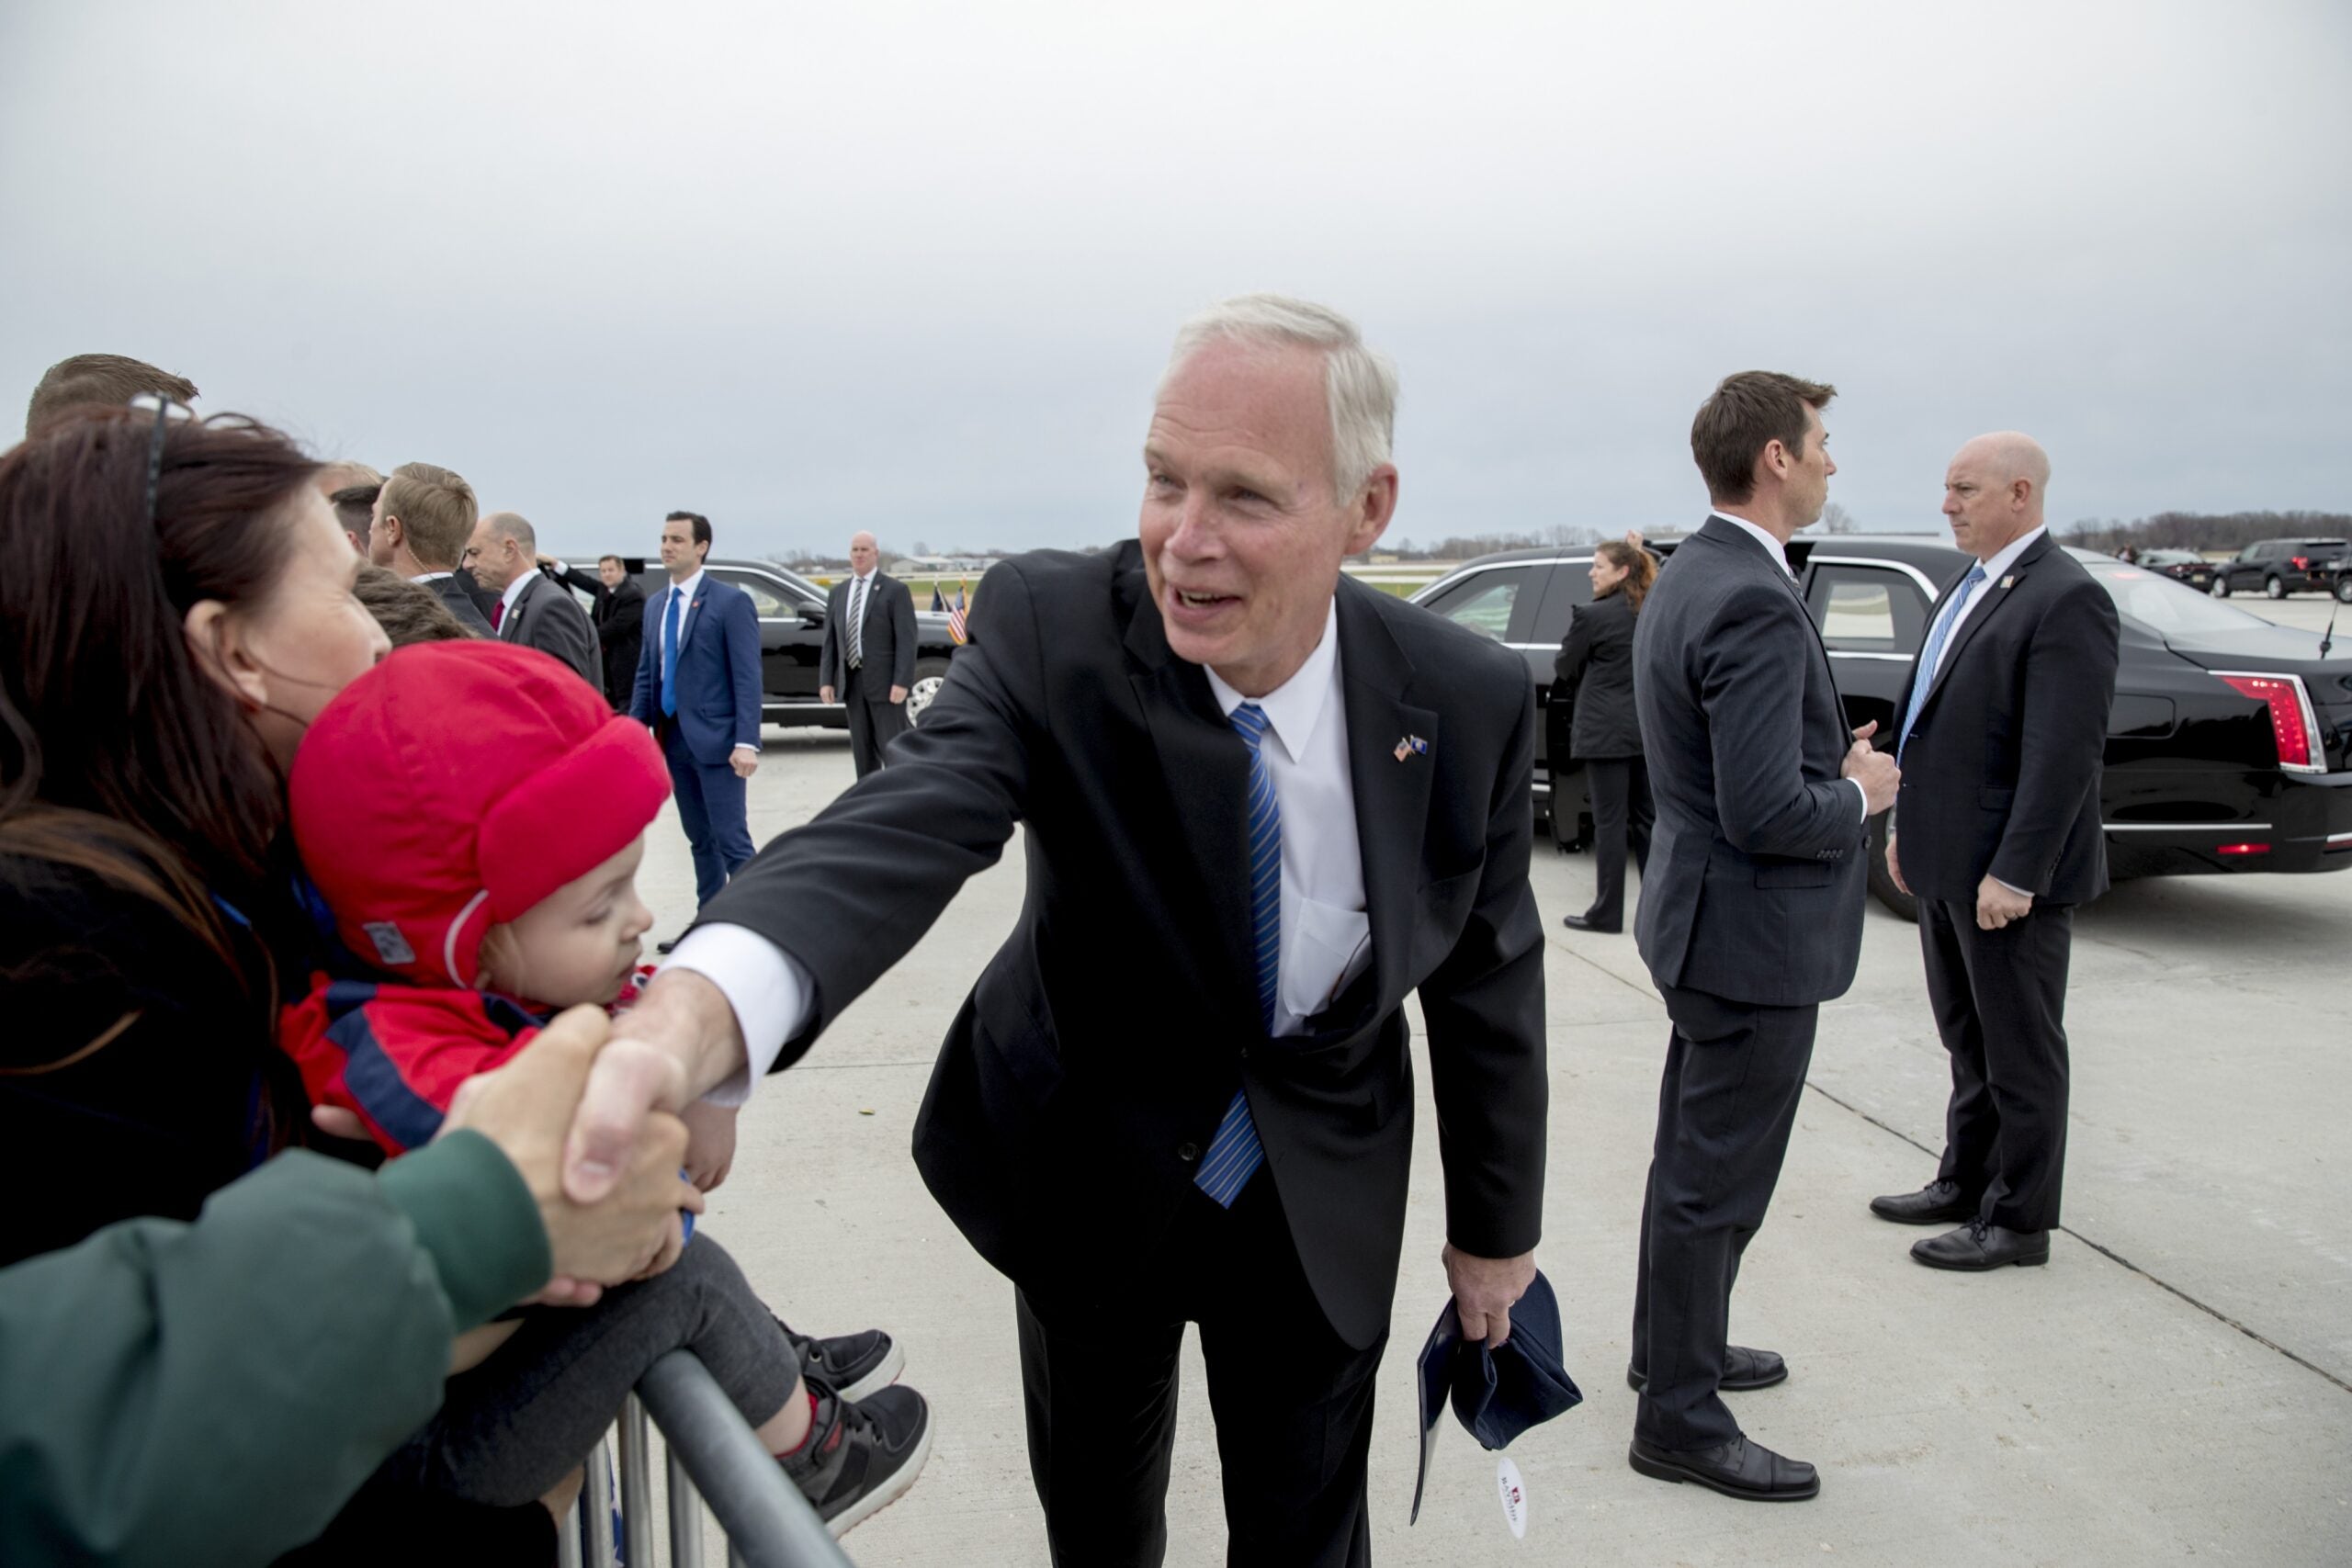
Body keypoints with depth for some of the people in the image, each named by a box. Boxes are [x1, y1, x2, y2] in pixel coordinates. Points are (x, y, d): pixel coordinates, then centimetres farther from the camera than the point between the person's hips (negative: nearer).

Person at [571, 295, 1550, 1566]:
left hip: (1325, 1205, 1)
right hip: (1090, 1175, 0)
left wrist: (1495, 1225, 6)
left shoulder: (1472, 701, -18)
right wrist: (683, 1023, -62)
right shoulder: (1052, 627, -24)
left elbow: (1486, 974, -5)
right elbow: (899, 829, -41)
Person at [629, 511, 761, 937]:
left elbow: (747, 677, -12)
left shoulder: (730, 601, -7)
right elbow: (645, 674, 17)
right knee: (700, 840, 13)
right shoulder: (655, 606, 14)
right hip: (674, 741, 7)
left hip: (715, 740, -7)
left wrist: (746, 742, -20)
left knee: (731, 840, -7)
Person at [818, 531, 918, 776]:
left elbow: (906, 639, -9)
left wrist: (901, 682, -17)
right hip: (852, 681, 5)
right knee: (862, 751, 10)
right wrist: (826, 680, 3)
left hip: (884, 681, -5)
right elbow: (830, 641, 12)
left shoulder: (895, 590, -3)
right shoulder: (838, 593, 14)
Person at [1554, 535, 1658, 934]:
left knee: (1609, 822, -3)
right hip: (1647, 729, 7)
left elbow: (1564, 668, -2)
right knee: (1645, 820, 14)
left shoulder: (1592, 616, -12)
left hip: (1605, 731, -7)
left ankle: (1607, 913, 2)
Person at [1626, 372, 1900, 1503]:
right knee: (1715, 1186, 3)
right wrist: (1859, 791, -11)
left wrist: (1835, 762, 6)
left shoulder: (1686, 579, 7)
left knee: (1692, 1162, 23)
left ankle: (1673, 1345, 41)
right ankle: (1680, 1419, 17)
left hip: (1704, 919, 10)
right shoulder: (1756, 603, -25)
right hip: (1756, 938, -10)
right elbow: (1767, 813, -29)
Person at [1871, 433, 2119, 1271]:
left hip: (2007, 876, -9)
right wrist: (1905, 827, 16)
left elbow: (2065, 754, -21)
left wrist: (2015, 873, -23)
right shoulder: (1968, 587, 13)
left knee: (2020, 1051, 5)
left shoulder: (2067, 598, -17)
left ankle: (2018, 1219, 18)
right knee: (1969, 1039, 20)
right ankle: (1965, 1183, 34)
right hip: (1946, 864, 9)